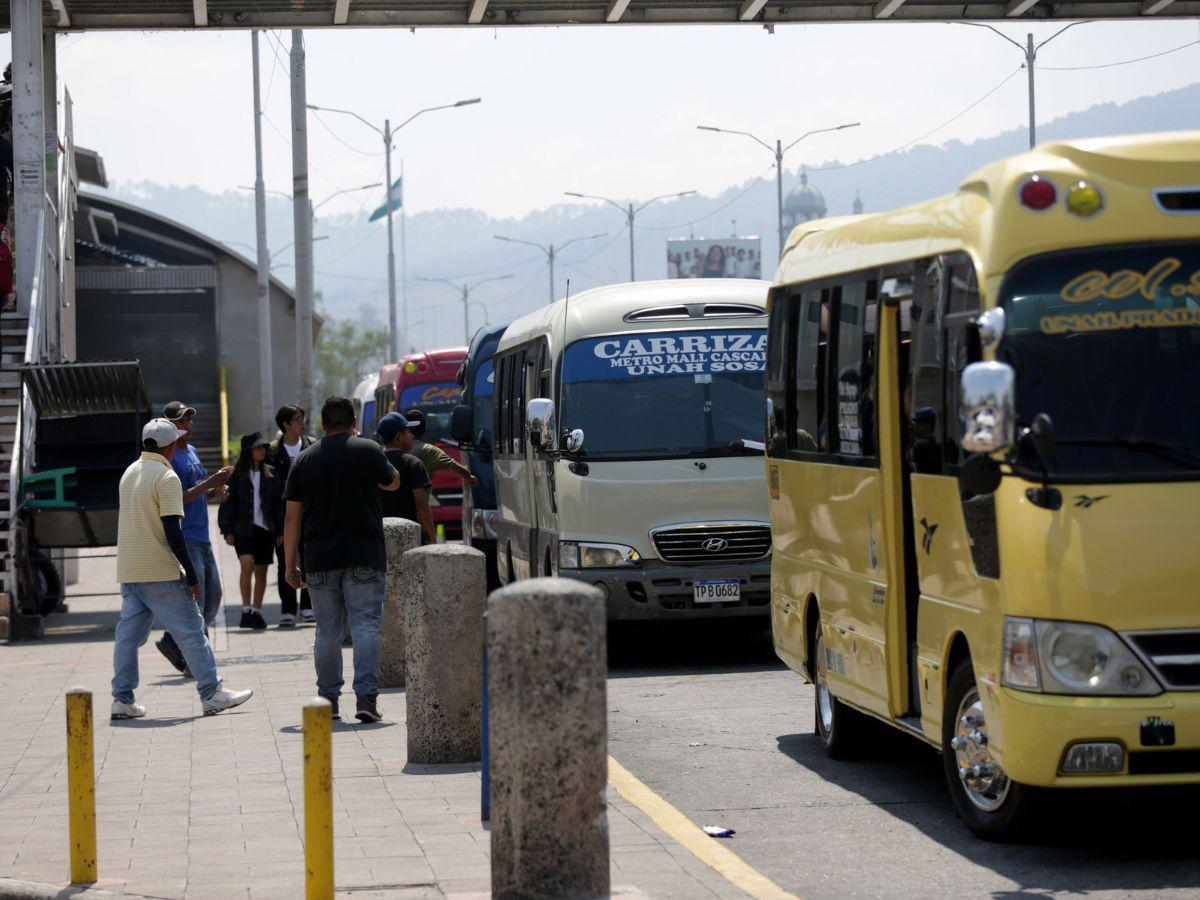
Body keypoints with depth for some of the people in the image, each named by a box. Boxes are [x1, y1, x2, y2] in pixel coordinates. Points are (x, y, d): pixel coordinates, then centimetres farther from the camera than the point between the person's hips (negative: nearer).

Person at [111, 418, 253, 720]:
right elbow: (172, 531, -17)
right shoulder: (166, 477, -12)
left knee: (129, 633, 7)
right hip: (160, 571, -8)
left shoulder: (130, 473, 13)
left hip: (129, 571, 8)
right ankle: (211, 693, 2)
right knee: (190, 630, -1)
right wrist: (191, 575, -14)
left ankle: (122, 699, 5)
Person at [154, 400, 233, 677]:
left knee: (213, 597, 11)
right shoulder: (168, 456, -12)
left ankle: (172, 643, 22)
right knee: (195, 600, -8)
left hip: (202, 537, 9)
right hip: (183, 537, -9)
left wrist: (214, 491, 6)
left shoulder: (192, 452, 17)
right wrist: (208, 484, -22)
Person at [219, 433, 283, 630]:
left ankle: (257, 612, 16)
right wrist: (228, 531, -6)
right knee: (247, 565, -21)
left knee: (261, 571, 7)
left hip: (265, 528, 4)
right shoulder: (237, 474, -1)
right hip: (243, 529, -4)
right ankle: (246, 610, -15)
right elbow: (228, 503, -1)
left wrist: (280, 531, 8)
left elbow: (277, 503, 12)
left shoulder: (270, 473, 9)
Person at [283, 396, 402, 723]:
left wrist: (291, 564, 10)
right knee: (365, 626, -3)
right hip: (364, 556, -2)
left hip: (320, 561, 2)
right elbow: (392, 483, 17)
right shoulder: (368, 450, -2)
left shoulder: (304, 459, 6)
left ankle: (328, 700, 13)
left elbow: (292, 517, 5)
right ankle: (366, 697, -13)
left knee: (327, 631, 10)